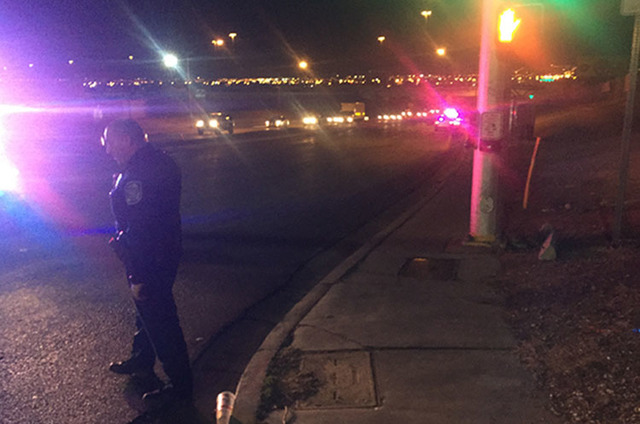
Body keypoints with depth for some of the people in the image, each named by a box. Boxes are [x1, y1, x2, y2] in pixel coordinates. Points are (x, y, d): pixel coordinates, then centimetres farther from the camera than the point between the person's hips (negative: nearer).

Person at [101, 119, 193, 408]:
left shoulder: (136, 176, -26)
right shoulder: (159, 161, 7)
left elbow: (138, 229, -28)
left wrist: (138, 276, -23)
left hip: (150, 260, -11)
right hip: (167, 251, 11)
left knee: (159, 321, 2)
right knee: (147, 313, 27)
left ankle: (180, 385, 15)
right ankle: (142, 362, 48)